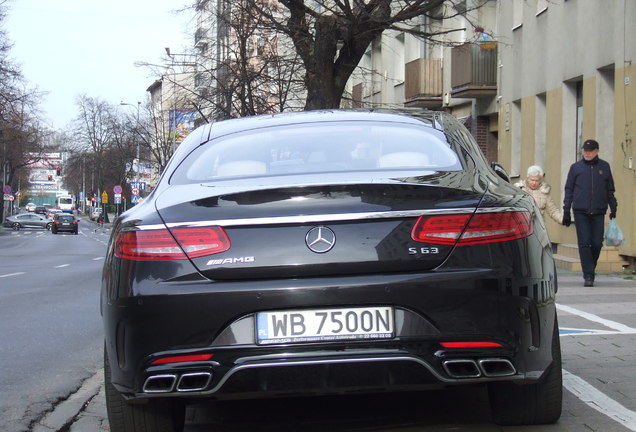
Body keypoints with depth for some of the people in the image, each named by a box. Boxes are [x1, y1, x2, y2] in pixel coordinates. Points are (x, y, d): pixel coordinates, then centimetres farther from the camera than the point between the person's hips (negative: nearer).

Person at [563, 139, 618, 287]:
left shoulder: (604, 167, 10)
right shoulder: (576, 167, 6)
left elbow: (610, 190, 17)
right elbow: (568, 190, 8)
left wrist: (613, 208, 12)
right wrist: (566, 211, 4)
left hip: (598, 212, 1)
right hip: (581, 212, -1)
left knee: (597, 243, 0)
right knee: (584, 243, -6)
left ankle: (591, 268, 24)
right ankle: (588, 276, -4)